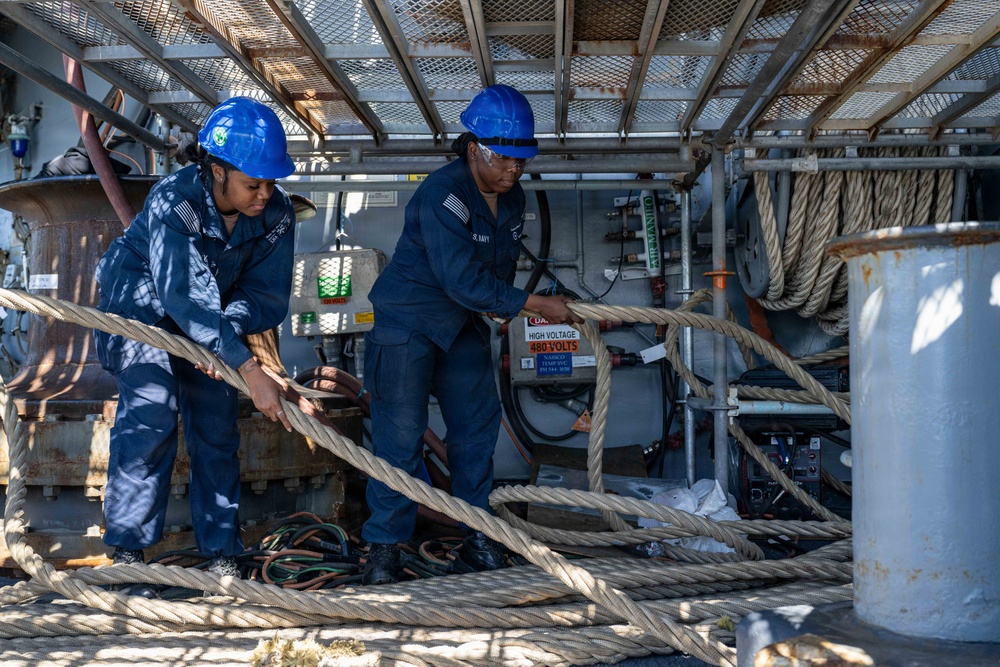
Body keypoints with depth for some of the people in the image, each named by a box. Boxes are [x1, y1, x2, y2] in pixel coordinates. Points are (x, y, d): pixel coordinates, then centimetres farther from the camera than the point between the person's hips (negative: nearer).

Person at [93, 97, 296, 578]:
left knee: (216, 428, -1)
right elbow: (182, 299, -43)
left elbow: (268, 297, -15)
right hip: (141, 305, -4)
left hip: (211, 318, 4)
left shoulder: (276, 214, -19)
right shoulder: (173, 201, -34)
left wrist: (226, 330, -37)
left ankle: (221, 550, 11)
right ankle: (126, 546, -5)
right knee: (151, 413, -21)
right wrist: (249, 369, -50)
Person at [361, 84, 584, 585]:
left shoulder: (512, 198, 1)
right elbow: (463, 280, -30)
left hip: (464, 326, 8)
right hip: (408, 323, -8)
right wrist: (536, 304, -27)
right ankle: (383, 548, 4)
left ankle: (476, 539, 17)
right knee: (400, 436, -7)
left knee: (477, 426, 7)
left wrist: (503, 304, 5)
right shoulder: (442, 196, -25)